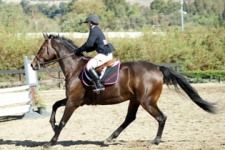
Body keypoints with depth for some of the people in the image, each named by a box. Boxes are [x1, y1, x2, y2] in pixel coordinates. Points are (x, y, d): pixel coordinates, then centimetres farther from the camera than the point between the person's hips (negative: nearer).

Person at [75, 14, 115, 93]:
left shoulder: (94, 31, -11)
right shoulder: (97, 30, 19)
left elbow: (89, 44, -18)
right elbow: (94, 46, 24)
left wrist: (79, 50, -7)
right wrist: (84, 50, 16)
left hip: (103, 54, -11)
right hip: (107, 54, 11)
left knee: (89, 66, -22)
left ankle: (99, 85, -28)